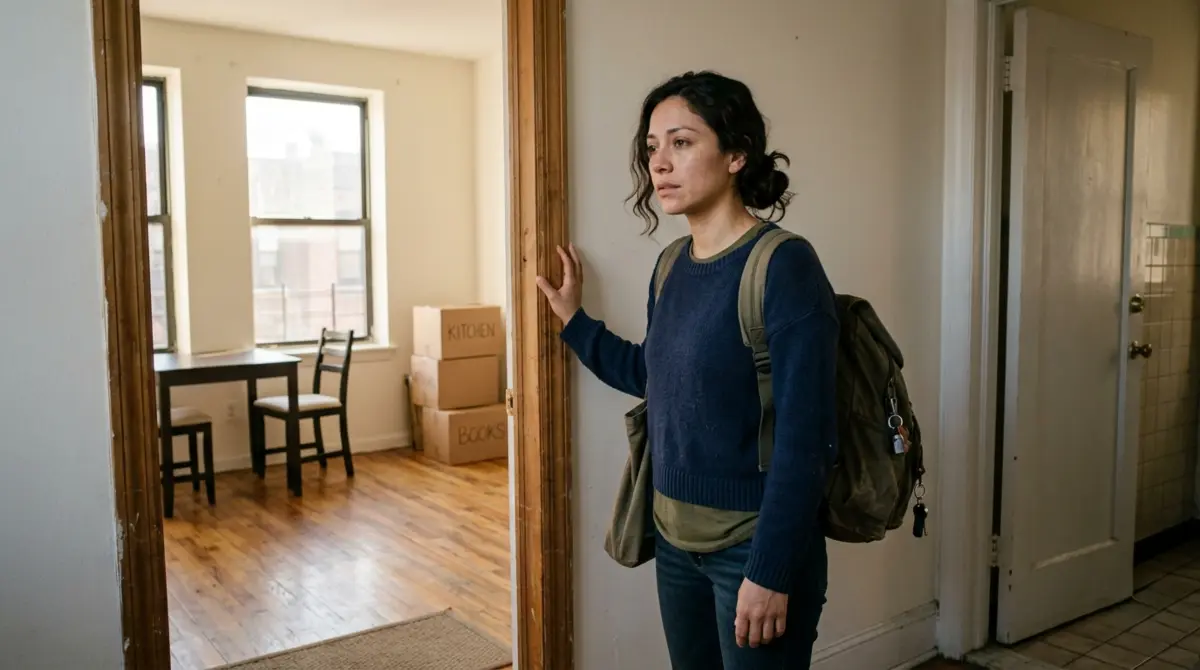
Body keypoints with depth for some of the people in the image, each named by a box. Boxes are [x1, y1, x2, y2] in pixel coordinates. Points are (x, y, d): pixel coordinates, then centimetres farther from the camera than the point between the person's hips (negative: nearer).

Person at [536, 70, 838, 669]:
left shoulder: (783, 267, -18)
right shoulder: (672, 266, 3)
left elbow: (806, 439, -21)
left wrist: (772, 572, -20)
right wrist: (573, 320, 14)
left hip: (752, 544, -7)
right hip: (674, 537, 7)